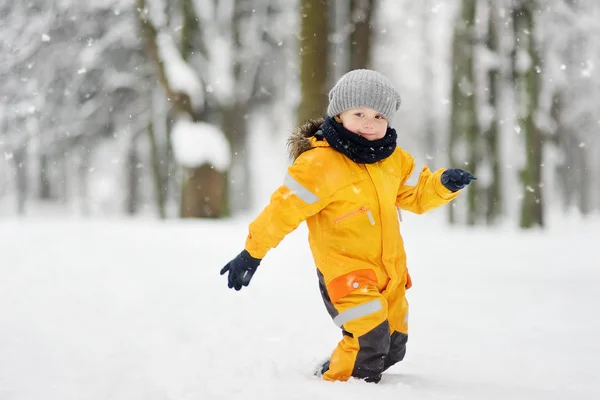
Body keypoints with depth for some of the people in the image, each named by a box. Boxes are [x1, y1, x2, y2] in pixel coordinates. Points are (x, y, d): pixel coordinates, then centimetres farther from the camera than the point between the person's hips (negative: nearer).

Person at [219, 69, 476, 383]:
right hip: (345, 270, -7)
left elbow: (413, 197, 17)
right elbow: (285, 208, -15)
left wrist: (442, 184, -3)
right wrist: (252, 253, -14)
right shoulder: (320, 163, -17)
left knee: (393, 347, 14)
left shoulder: (393, 159, 4)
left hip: (390, 269, 7)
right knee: (370, 340, -22)